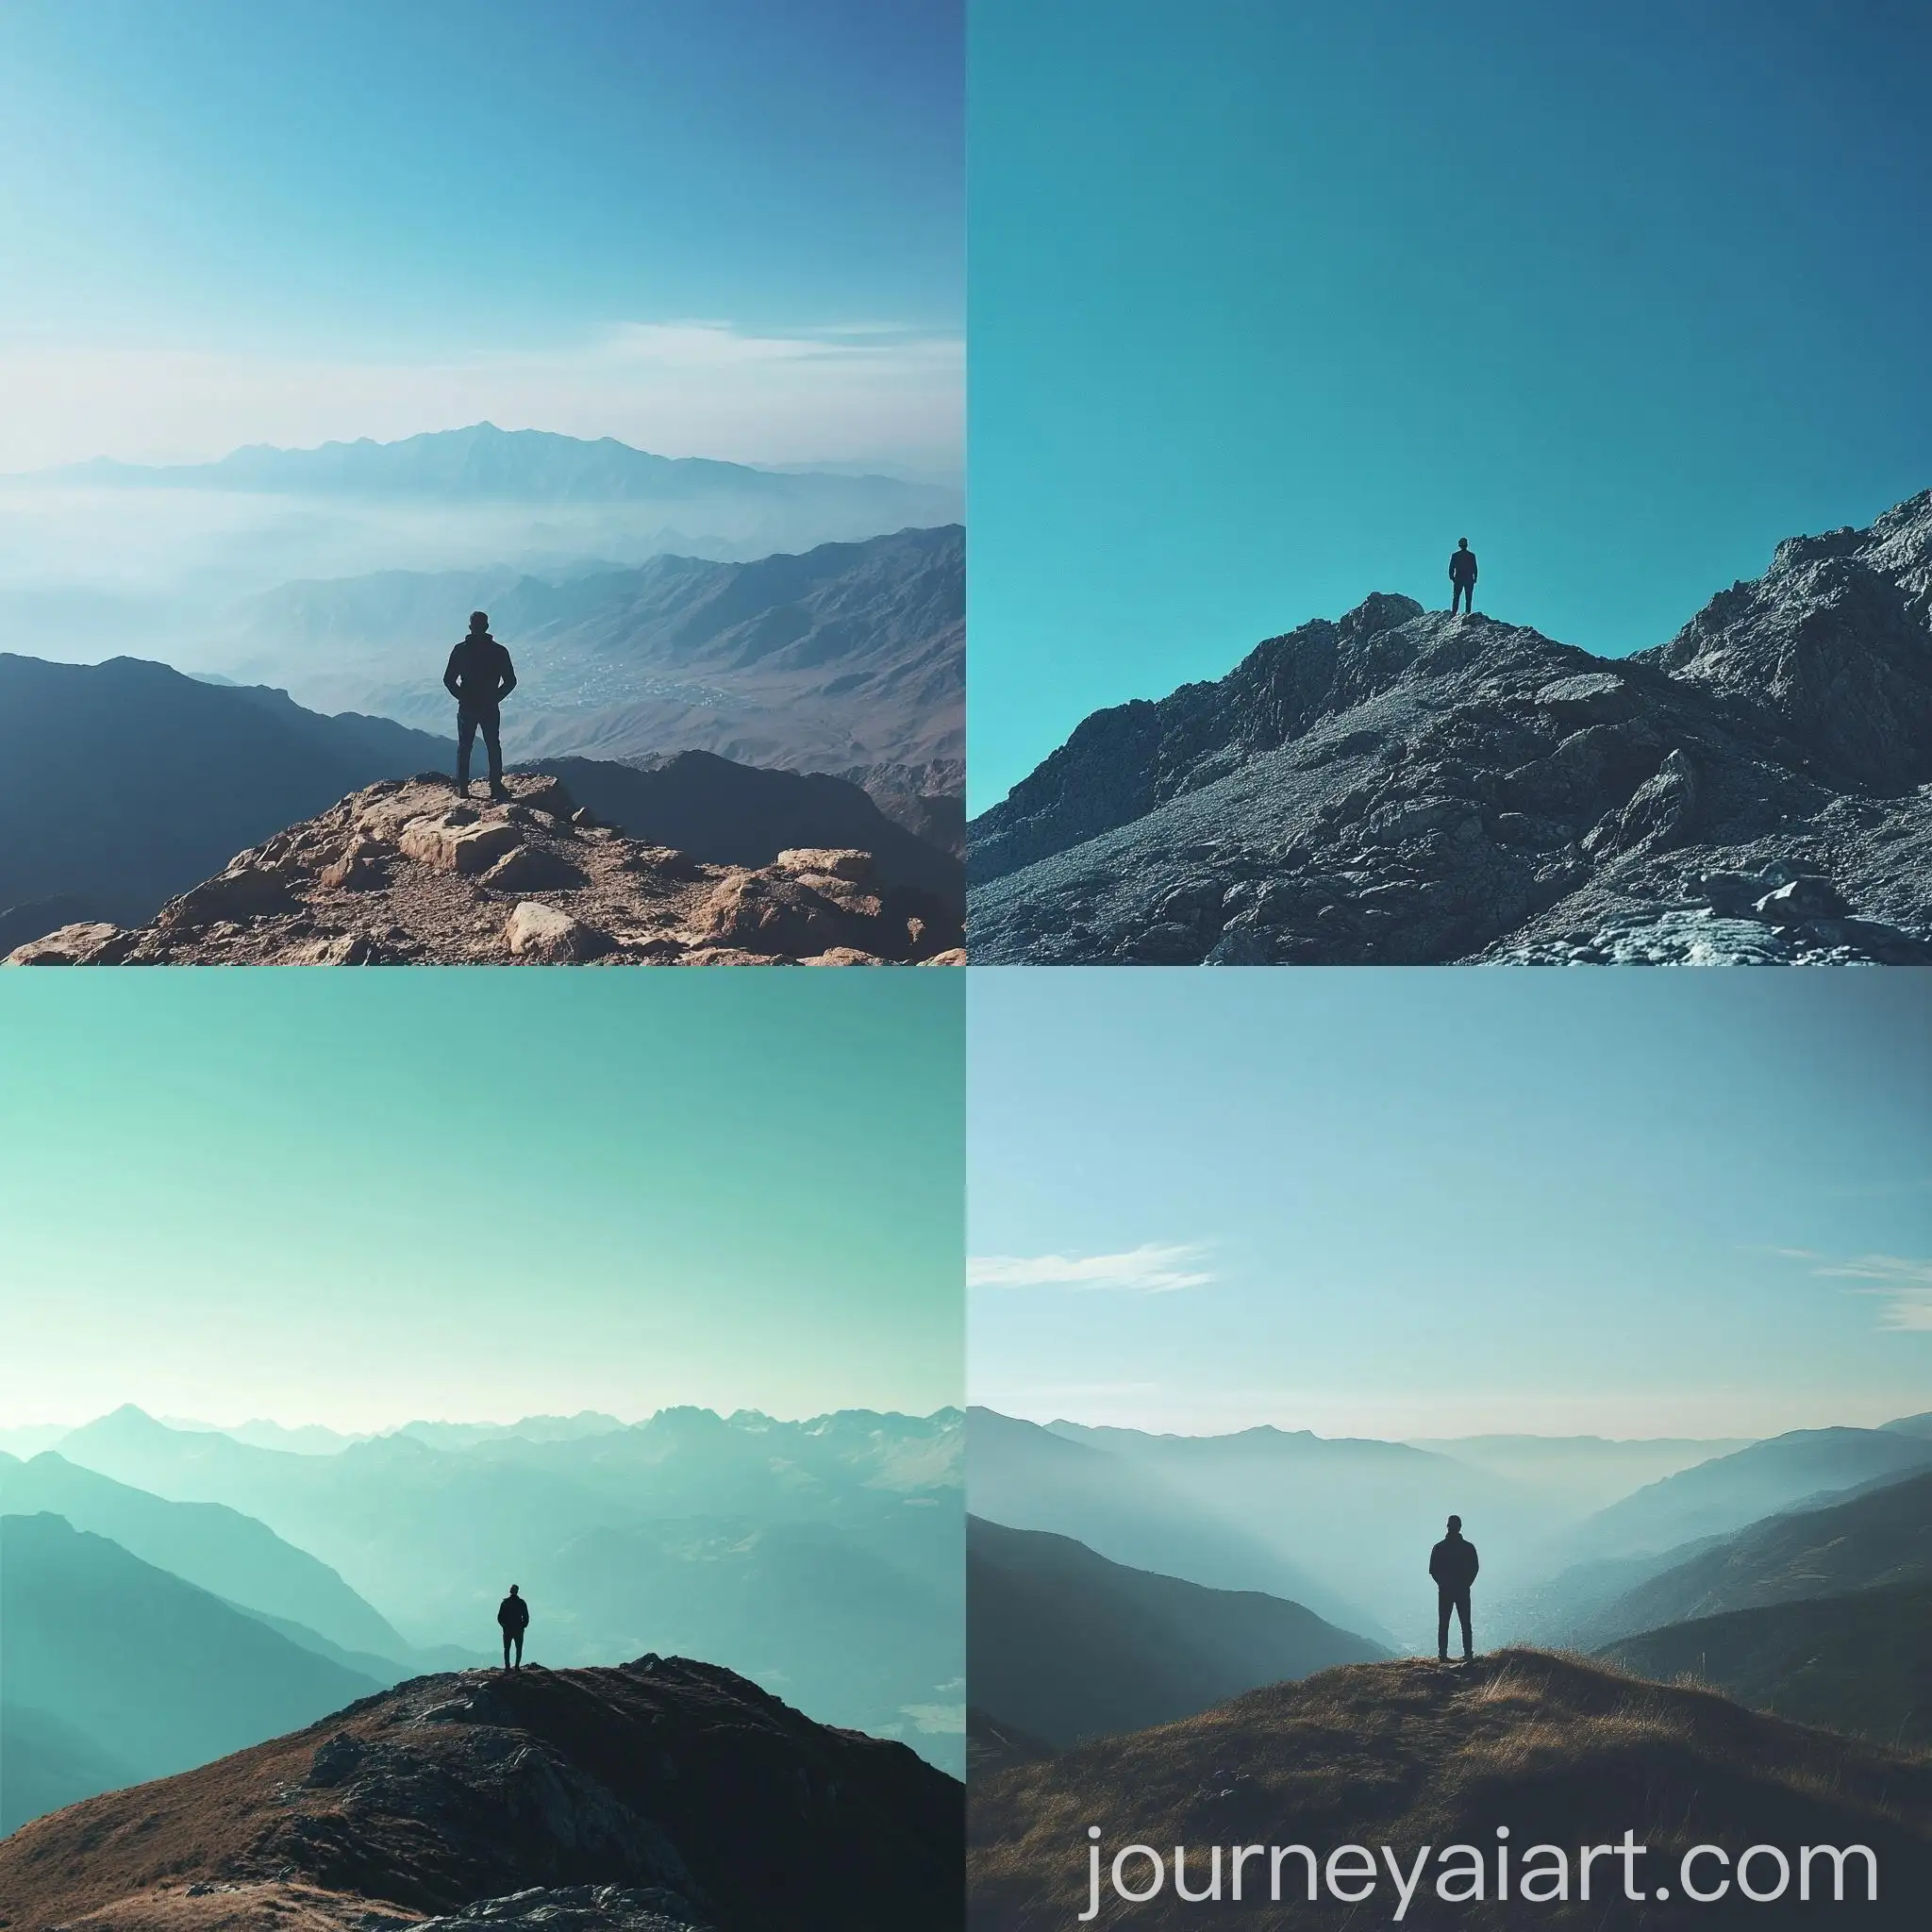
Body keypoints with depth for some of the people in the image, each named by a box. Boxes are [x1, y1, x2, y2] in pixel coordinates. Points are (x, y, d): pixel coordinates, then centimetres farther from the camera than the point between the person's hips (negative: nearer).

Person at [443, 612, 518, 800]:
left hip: (467, 707, 0)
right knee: (493, 747, 10)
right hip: (490, 708, 0)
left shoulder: (460, 650, -4)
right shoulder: (499, 651, -5)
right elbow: (510, 681, -2)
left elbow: (448, 680, -2)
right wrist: (495, 698, 8)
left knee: (463, 748, 10)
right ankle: (496, 788, 6)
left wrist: (462, 697, 10)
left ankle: (463, 789, 8)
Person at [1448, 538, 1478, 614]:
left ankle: (1453, 614, -5)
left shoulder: (1454, 555, 1)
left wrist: (1451, 577, 11)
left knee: (1456, 598, 5)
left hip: (1458, 579, 1)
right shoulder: (1472, 555, -1)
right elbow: (1475, 568, 1)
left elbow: (1451, 568, 2)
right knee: (1468, 599, 1)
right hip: (1469, 580, -1)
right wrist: (1475, 578, 8)